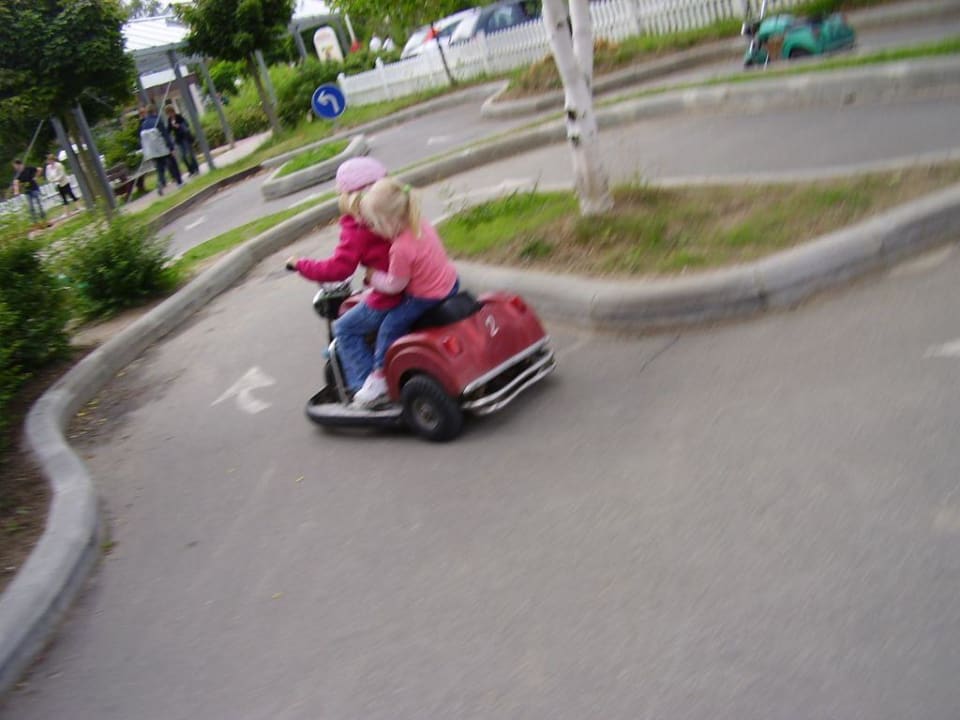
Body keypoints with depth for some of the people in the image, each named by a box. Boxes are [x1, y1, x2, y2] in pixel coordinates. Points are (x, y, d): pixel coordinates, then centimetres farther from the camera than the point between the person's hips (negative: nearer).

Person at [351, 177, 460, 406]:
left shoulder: (401, 249, -29)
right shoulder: (422, 225, -4)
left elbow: (395, 285, -18)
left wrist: (372, 276, -2)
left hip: (426, 299, -9)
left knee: (389, 327, 1)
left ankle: (379, 375, 11)